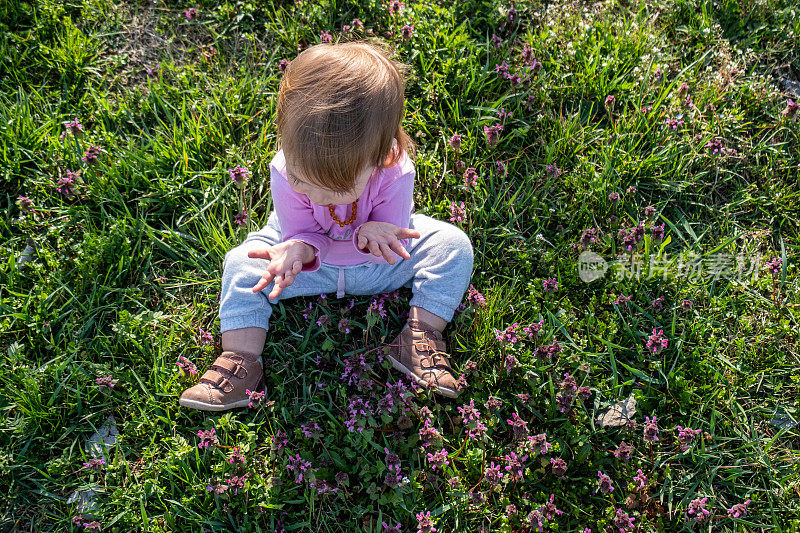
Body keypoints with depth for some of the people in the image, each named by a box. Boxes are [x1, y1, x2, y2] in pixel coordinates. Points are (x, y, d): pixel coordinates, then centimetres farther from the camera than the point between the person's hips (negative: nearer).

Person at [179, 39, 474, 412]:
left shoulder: (395, 174, -36)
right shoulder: (285, 172, -32)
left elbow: (393, 247, -23)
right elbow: (300, 234, -21)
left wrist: (371, 236, -46)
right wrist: (299, 250, -46)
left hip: (374, 265, 0)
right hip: (314, 261, 1)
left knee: (452, 245, -17)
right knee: (241, 264, -16)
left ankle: (420, 337, -14)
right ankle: (240, 361, -12)